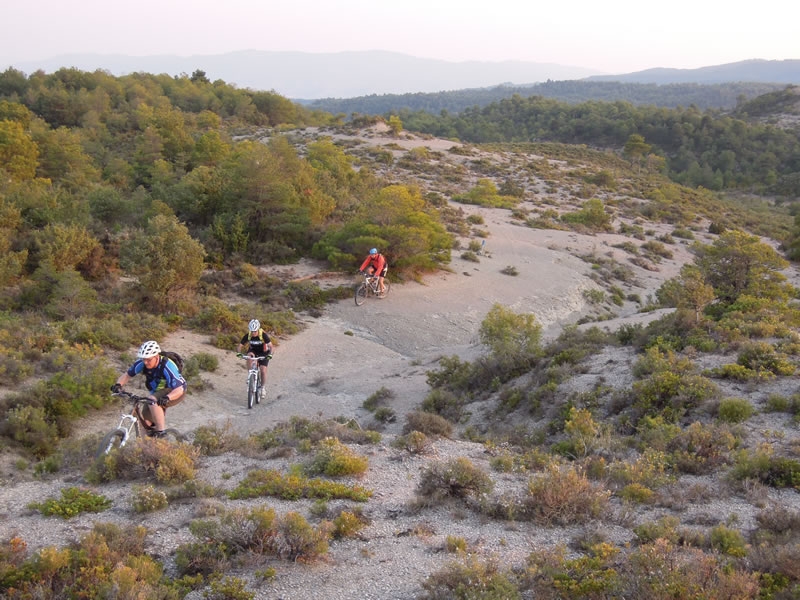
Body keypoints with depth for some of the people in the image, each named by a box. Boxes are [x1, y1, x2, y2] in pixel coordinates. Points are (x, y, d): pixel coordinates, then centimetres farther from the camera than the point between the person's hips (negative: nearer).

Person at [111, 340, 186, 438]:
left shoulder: (167, 367, -33)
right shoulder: (142, 363, -18)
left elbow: (179, 389, -38)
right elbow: (127, 375, -5)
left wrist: (166, 398, -56)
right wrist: (118, 384, -26)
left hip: (175, 393, -7)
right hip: (158, 392, 7)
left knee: (152, 400, -33)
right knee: (144, 416, -7)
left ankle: (160, 432, -25)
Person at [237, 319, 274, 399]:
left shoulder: (263, 334, -29)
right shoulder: (247, 335, -22)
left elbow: (270, 345, -31)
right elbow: (240, 346, -20)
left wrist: (270, 354, -50)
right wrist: (238, 353, -40)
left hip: (263, 353, -2)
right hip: (253, 351, 2)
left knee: (263, 370, -13)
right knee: (249, 355, -34)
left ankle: (263, 387, 10)